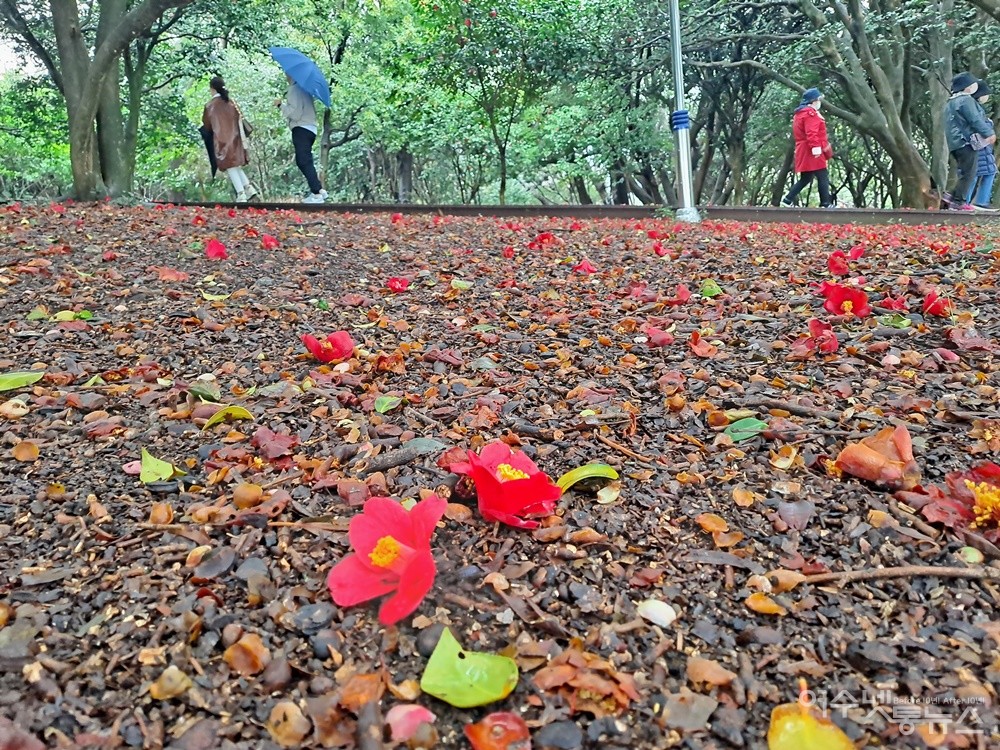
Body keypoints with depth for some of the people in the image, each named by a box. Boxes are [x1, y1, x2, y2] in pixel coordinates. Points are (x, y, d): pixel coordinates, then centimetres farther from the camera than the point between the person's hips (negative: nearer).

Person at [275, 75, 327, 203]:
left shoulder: (294, 89, -9)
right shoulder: (304, 88, 18)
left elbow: (295, 113, -16)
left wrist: (281, 105, -5)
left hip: (301, 130, -10)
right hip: (310, 128, 10)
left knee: (304, 162, -11)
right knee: (304, 161, 15)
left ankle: (317, 193, -17)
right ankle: (317, 189, 13)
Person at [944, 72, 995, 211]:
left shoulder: (950, 103, 19)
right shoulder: (966, 100, -11)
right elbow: (975, 120, -16)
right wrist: (989, 133, -10)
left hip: (954, 142, 10)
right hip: (966, 142, -10)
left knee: (965, 173, 14)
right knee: (969, 173, -7)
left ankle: (953, 197, 10)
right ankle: (958, 201, -8)